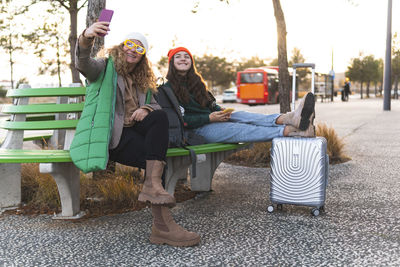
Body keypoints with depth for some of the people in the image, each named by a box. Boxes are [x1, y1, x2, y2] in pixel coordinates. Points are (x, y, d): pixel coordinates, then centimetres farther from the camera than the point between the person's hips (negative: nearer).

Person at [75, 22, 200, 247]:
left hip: (133, 130, 6)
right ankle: (162, 225, -29)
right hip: (112, 137, -5)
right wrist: (86, 38, -42)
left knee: (160, 117, -26)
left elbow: (156, 104, 19)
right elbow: (84, 64, -18)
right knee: (157, 158, -27)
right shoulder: (106, 67, 5)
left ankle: (153, 185, -39)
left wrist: (147, 109, -8)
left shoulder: (141, 79, 24)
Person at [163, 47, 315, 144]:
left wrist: (220, 111, -3)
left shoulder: (195, 81, 21)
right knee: (237, 128, -28)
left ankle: (289, 119, -47)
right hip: (196, 130, -7)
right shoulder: (168, 88, -3)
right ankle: (294, 131, -45)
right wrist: (209, 118, -19)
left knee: (239, 116, -23)